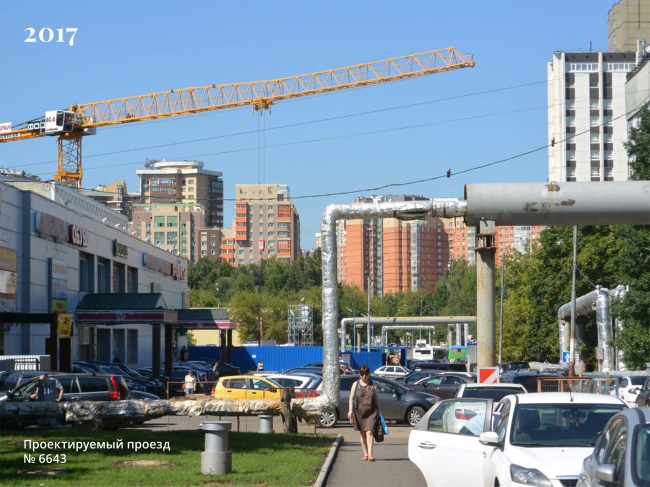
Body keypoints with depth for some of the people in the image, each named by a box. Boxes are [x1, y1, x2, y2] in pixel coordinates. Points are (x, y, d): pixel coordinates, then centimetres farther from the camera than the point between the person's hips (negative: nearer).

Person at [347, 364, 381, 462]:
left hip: (371, 412, -2)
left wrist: (379, 412, 8)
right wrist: (350, 410, -7)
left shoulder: (373, 386, 8)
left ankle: (370, 454, -18)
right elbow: (351, 398, 4)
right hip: (359, 411, 2)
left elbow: (376, 399, 11)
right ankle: (365, 454, 14)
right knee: (362, 433, 7)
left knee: (369, 432, -13)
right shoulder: (356, 385, 9)